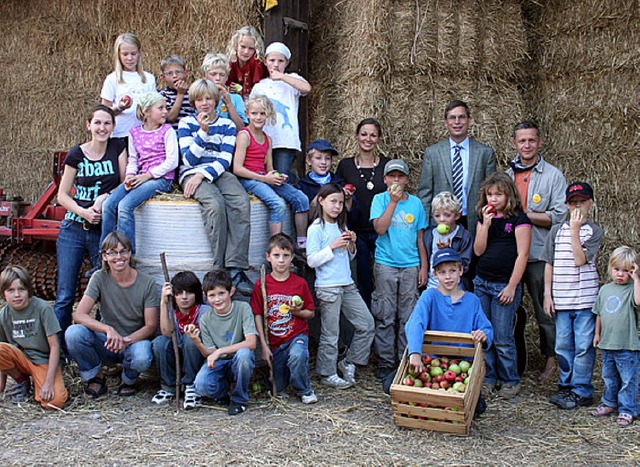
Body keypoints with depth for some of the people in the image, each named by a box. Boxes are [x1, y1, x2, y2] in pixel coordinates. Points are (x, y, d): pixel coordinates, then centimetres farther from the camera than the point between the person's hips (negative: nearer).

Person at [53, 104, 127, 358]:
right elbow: (62, 195, 3)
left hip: (105, 231, 0)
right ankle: (57, 350, 11)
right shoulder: (76, 154, 1)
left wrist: (105, 198, -15)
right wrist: (83, 212, -13)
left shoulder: (118, 147, 3)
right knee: (65, 295, 0)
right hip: (73, 230, 0)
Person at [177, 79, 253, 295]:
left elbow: (224, 160, 2)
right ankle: (220, 268, -29)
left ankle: (235, 268, -33)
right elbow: (189, 158, -3)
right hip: (192, 173, -2)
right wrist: (203, 131, -13)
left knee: (242, 203, -30)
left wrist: (204, 174, -15)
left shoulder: (227, 125, 13)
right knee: (216, 203, -35)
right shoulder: (186, 123, 9)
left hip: (220, 173, 2)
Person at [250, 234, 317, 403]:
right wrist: (264, 346, -7)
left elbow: (311, 313, 5)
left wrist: (297, 312, -17)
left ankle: (305, 391, -8)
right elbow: (258, 316, -2)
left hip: (297, 335, -1)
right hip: (274, 341, 2)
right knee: (278, 388, 7)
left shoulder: (300, 283, -3)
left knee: (297, 356, -37)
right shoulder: (261, 285, -4)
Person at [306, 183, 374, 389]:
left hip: (347, 285, 7)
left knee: (366, 324, 7)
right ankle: (327, 374, 14)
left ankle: (349, 362, 21)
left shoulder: (341, 226, 14)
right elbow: (311, 260, -12)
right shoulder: (316, 229, -7)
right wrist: (333, 246, -18)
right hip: (328, 287, -7)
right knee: (330, 333, 1)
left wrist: (351, 244, 2)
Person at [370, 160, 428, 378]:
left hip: (411, 265, 2)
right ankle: (385, 362, 11)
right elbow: (380, 228, -14)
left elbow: (420, 237, 11)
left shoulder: (416, 203, 7)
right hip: (385, 265, -2)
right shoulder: (380, 199, 1)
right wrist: (393, 201, -18)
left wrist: (424, 267, 8)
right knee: (385, 317, 2)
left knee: (409, 317, 5)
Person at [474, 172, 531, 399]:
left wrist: (512, 286, -12)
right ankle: (487, 377, 20)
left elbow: (522, 254, -9)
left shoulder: (519, 219, -6)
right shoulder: (485, 217, 11)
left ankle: (510, 381, 14)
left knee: (502, 338, -1)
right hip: (481, 282, 5)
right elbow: (478, 250, 3)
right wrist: (486, 224, -7)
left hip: (505, 286, -5)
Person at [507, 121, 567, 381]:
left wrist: (522, 214, -15)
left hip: (539, 254, -4)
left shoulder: (553, 176, -1)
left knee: (545, 310, 1)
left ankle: (551, 360, 15)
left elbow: (558, 216, -10)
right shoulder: (507, 175, 13)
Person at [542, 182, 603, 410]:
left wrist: (575, 230, -14)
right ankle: (566, 385, 23)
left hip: (585, 299, -3)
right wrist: (547, 294, 5)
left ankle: (581, 391, 10)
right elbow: (549, 264, 10)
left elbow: (580, 260, -14)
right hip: (561, 299, 3)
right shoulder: (556, 230, 8)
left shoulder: (594, 231, -1)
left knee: (584, 346, 0)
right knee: (563, 346, 9)